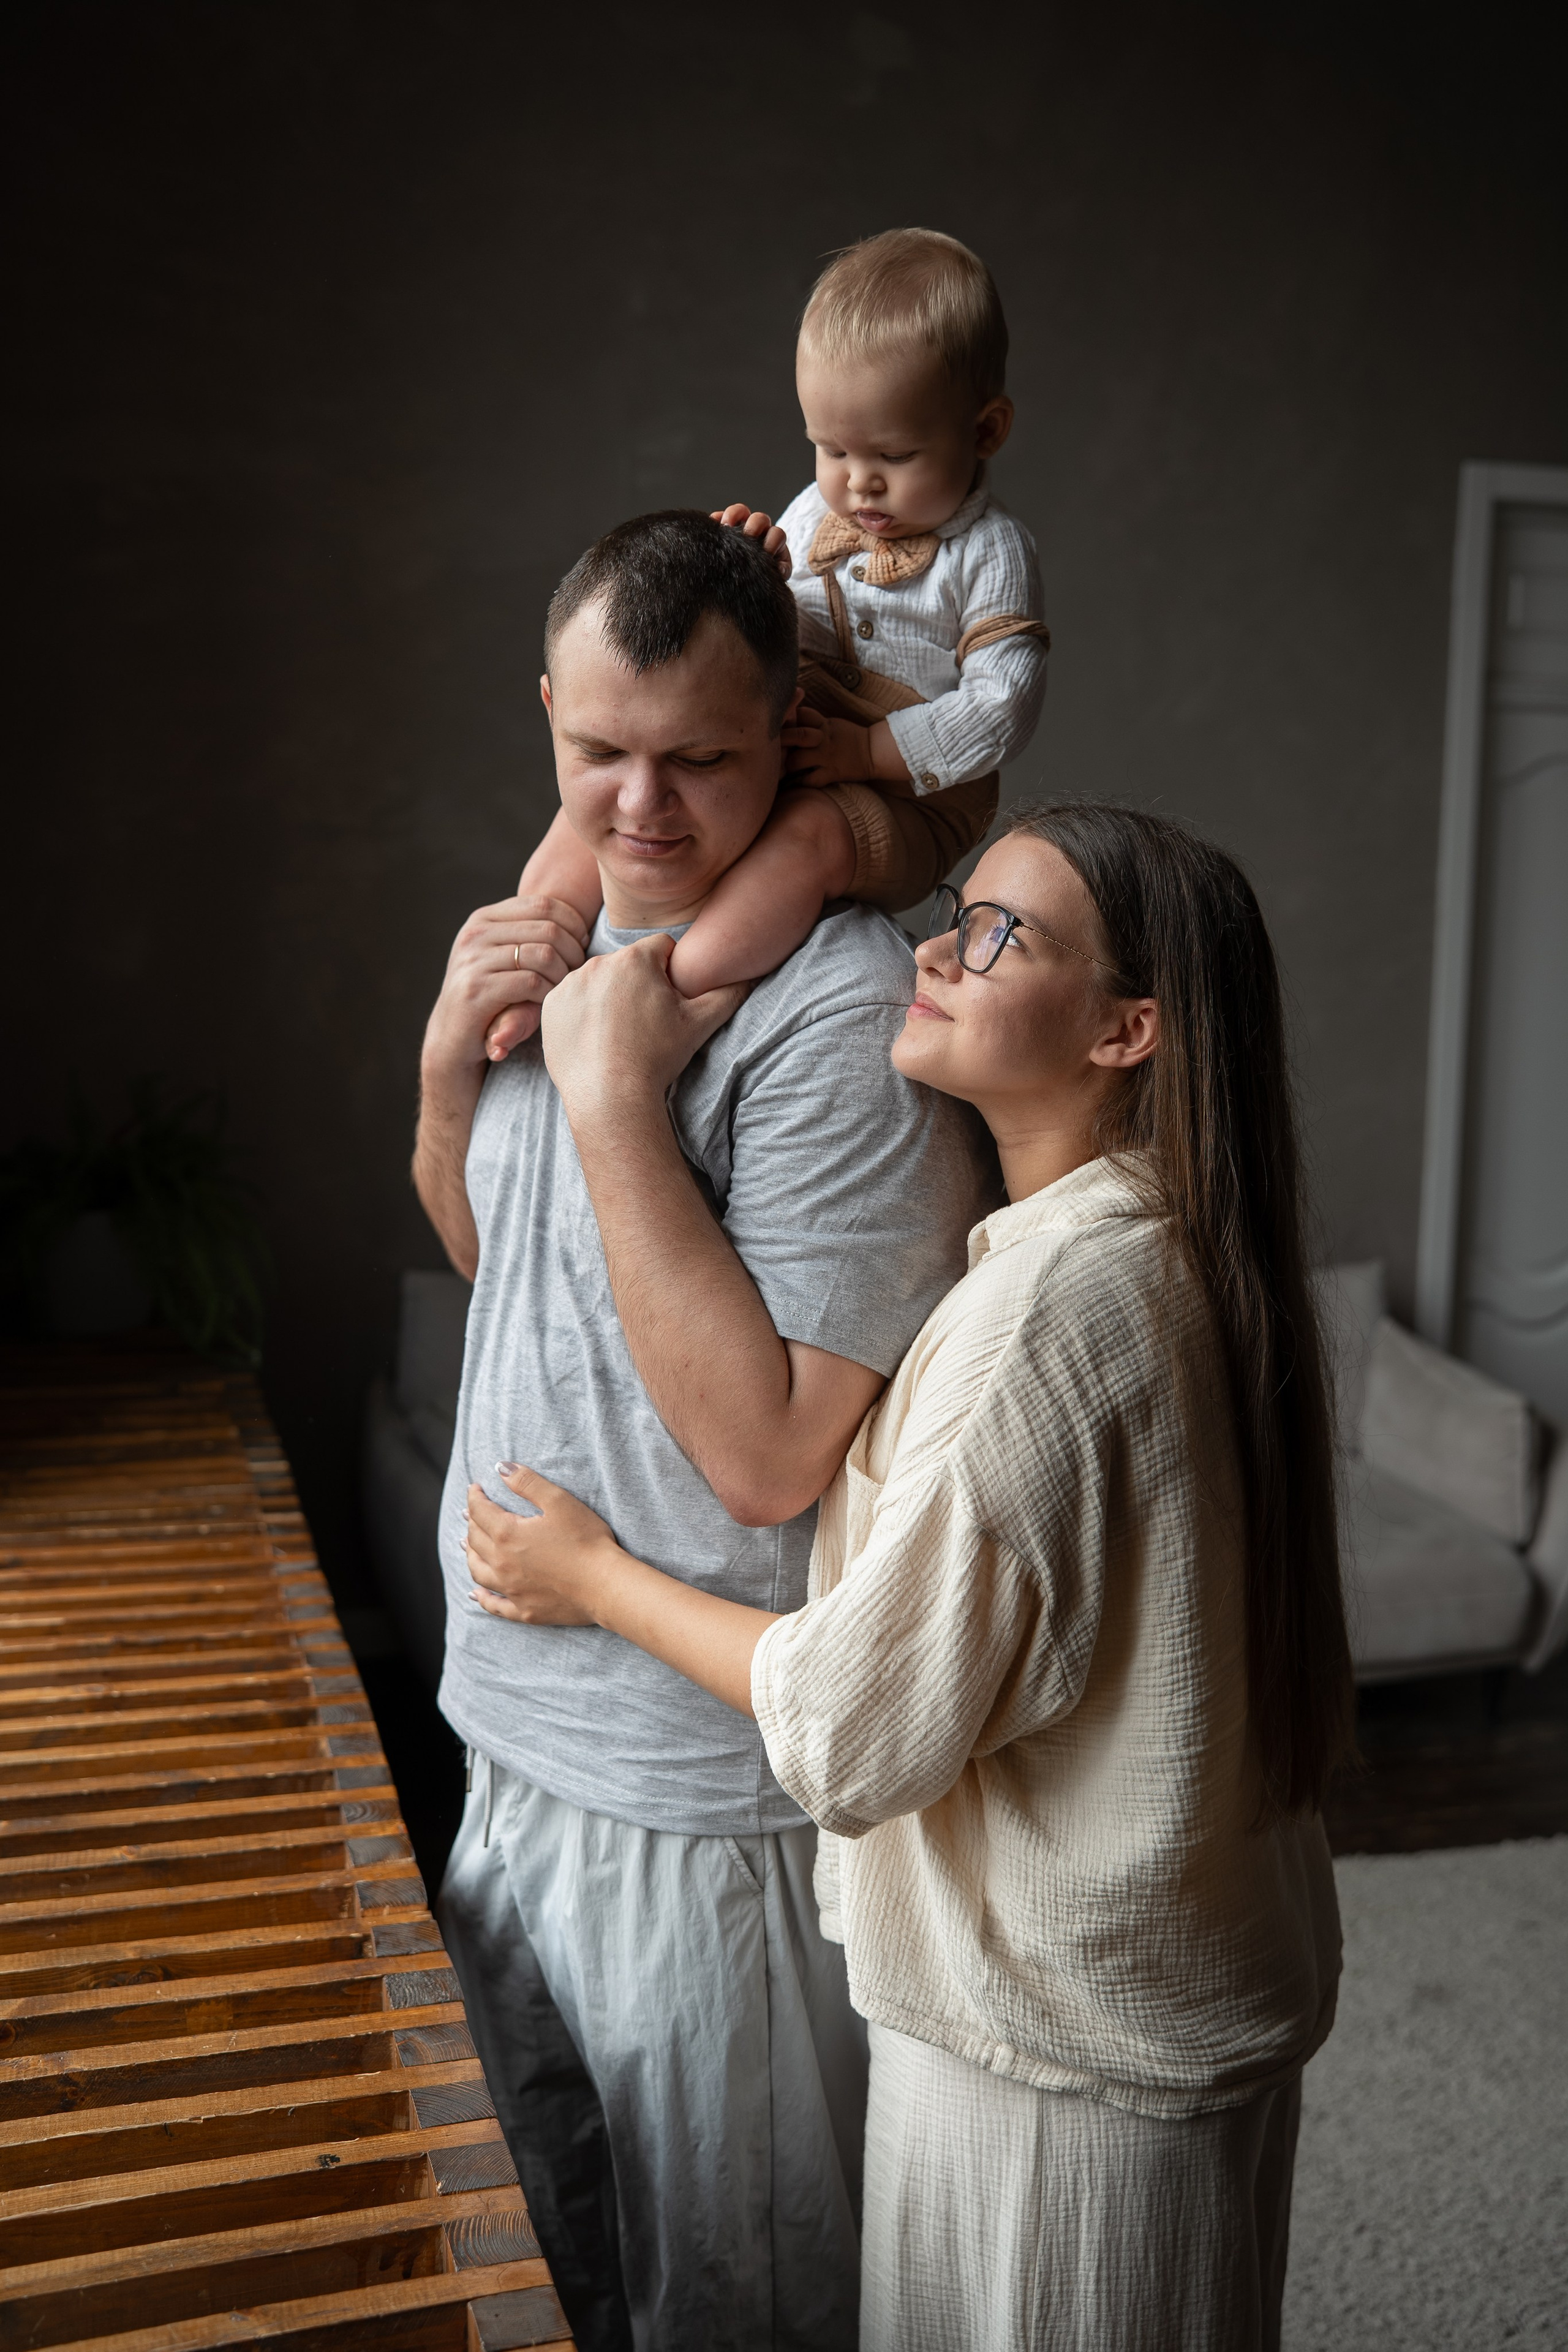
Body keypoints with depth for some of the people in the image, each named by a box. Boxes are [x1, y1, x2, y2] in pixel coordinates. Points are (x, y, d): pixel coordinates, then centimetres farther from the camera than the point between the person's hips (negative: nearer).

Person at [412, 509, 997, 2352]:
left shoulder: (840, 1013, -23)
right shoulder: (588, 941, 5)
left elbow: (768, 1455, -27)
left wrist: (615, 1100, -28)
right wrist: (449, 1070, -3)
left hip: (713, 1804, -8)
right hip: (532, 1747, 8)